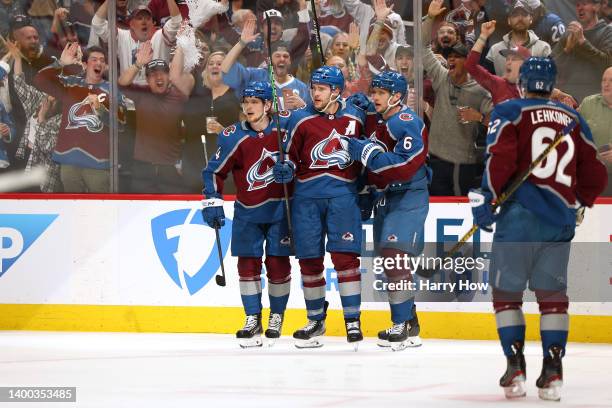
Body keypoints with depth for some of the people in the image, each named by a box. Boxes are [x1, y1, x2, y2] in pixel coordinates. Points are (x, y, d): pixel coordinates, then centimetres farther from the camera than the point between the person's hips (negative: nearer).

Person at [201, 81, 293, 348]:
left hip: (280, 207, 0)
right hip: (247, 210, 0)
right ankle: (253, 320, 7)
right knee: (248, 263, -1)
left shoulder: (285, 127, -8)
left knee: (278, 263, 1)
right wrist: (212, 203, -11)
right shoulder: (233, 137, -10)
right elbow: (214, 172, -5)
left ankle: (277, 316, 18)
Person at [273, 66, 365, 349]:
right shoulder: (300, 120, 2)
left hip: (342, 195, -1)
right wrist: (285, 168, -13)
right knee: (309, 259, 4)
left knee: (344, 256, -10)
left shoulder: (355, 118, 6)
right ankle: (316, 320, 19)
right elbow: (290, 155, 8)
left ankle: (352, 320, -4)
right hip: (307, 196, 1)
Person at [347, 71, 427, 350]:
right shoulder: (372, 121, 11)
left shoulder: (407, 123, -17)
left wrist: (366, 152, -26)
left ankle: (403, 324, -15)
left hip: (409, 197, -9)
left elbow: (406, 165, -28)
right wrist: (365, 199, 21)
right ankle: (409, 326, 18)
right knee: (388, 260, 10)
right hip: (384, 197, 9)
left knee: (394, 255, -18)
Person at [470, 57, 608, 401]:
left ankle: (515, 369, -1)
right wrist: (578, 202, 35)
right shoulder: (574, 120, 14)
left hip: (520, 215, -3)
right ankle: (553, 372, 3)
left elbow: (501, 157, -13)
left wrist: (485, 196, -5)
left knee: (507, 291, 6)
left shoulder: (510, 112, 2)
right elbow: (594, 175, 17)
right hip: (560, 220, 4)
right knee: (552, 293, 11)